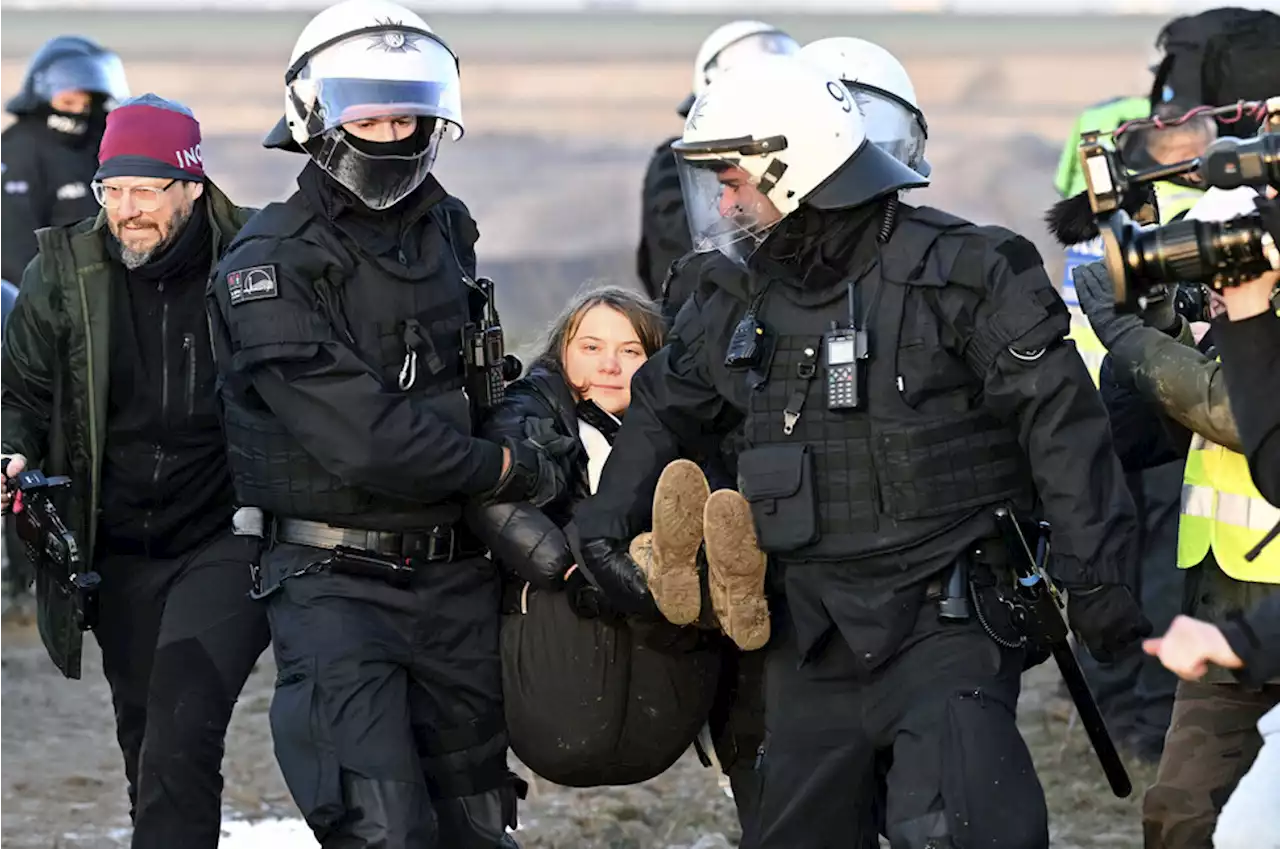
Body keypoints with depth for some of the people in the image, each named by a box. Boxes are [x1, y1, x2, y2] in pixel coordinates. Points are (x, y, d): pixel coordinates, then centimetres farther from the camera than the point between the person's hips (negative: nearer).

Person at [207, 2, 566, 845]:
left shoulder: (446, 229, 8)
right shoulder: (271, 267, -14)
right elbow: (362, 441, -20)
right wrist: (508, 469, -10)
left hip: (454, 577, 7)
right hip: (336, 584, -7)